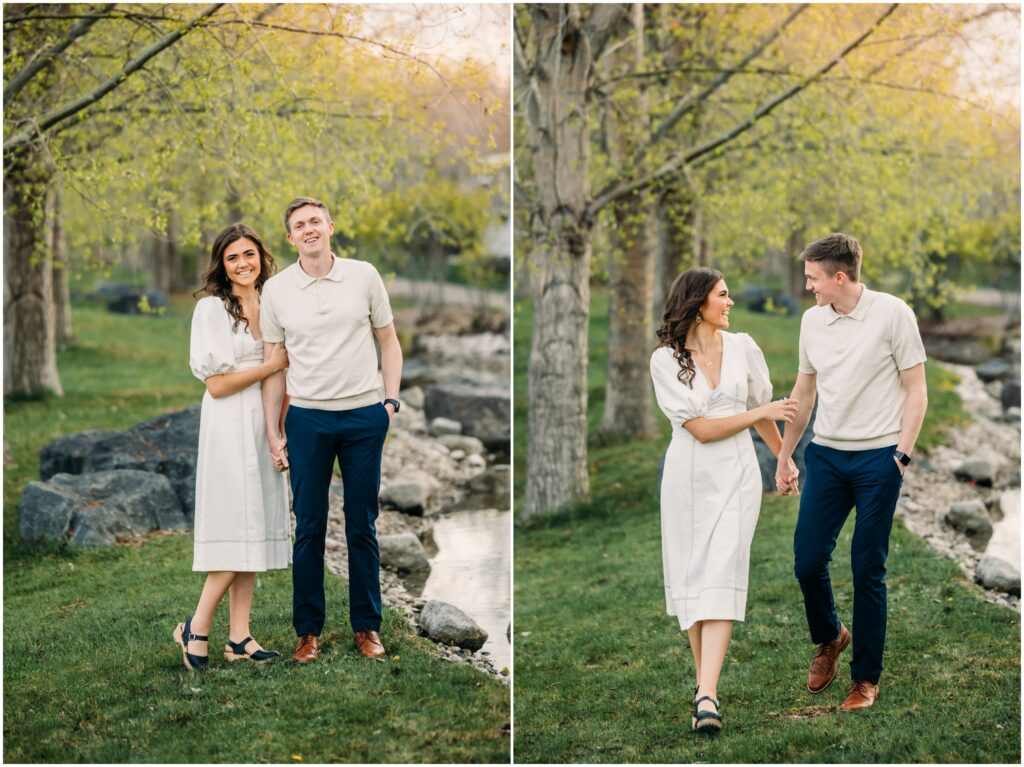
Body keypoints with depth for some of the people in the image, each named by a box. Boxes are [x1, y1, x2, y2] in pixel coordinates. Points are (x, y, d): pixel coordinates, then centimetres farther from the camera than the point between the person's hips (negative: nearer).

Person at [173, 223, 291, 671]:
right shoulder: (212, 309, -7)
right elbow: (217, 383, -12)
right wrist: (272, 365, -10)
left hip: (264, 426, 7)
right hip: (230, 428, -7)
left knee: (256, 528, 4)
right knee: (236, 529, -11)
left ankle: (239, 637, 7)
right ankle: (196, 629, 1)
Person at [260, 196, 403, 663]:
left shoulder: (364, 276, 1)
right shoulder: (276, 289, 2)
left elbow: (389, 343, 9)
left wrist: (391, 401, -1)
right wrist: (272, 431, 3)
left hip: (364, 415, 0)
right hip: (307, 419, 0)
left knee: (362, 526, 7)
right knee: (309, 528, 4)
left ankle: (367, 625, 17)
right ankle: (308, 630, 13)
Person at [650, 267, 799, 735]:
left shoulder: (742, 347, 4)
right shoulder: (665, 359, -5)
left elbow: (761, 412, 19)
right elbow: (701, 428, -11)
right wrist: (763, 412, -8)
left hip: (736, 473, 0)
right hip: (687, 476, 0)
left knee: (721, 575, -12)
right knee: (690, 576, 4)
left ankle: (707, 696, -20)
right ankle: (703, 680, 20)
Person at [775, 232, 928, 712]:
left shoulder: (892, 314, -7)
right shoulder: (812, 320, 8)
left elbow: (916, 391, -4)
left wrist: (902, 455, -12)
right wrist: (784, 456, 19)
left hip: (877, 458, -4)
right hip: (825, 455, 4)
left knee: (867, 570, -1)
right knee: (807, 562, 0)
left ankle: (866, 679, 12)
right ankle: (828, 638, 30)